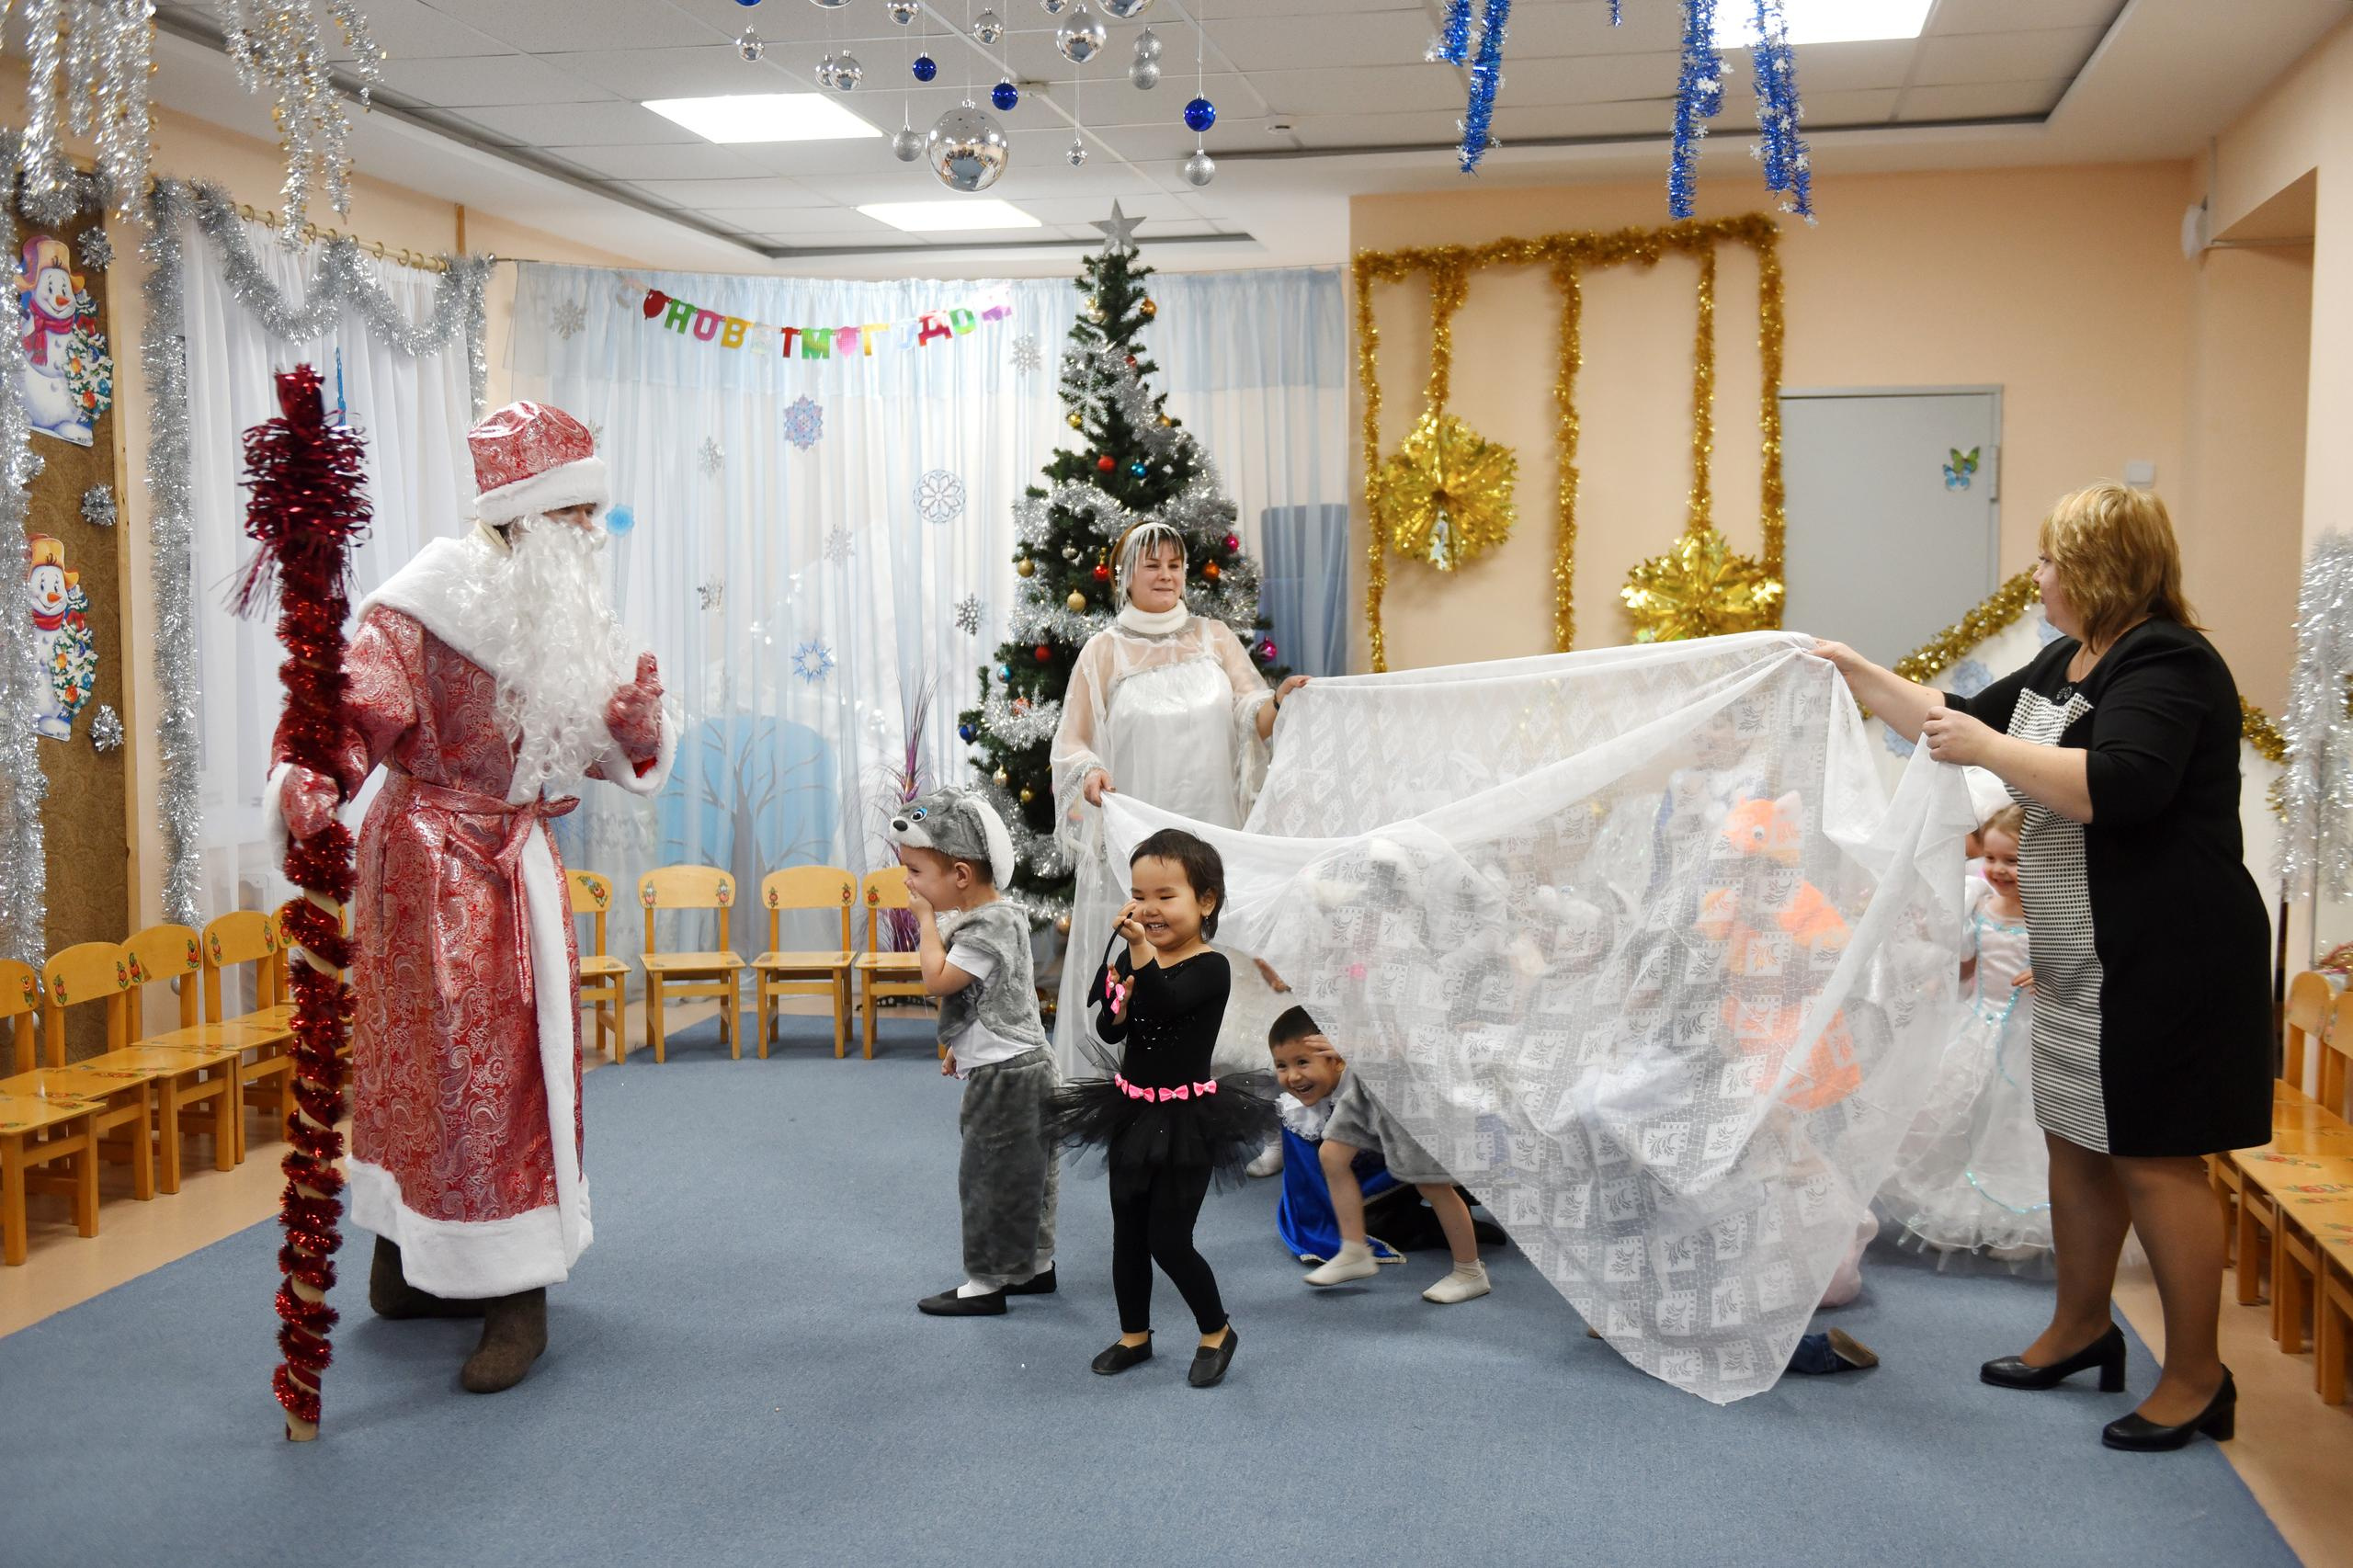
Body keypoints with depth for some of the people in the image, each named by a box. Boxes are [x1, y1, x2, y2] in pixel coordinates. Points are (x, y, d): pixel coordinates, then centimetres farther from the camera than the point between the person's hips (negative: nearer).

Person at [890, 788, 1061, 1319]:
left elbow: (938, 980, -25)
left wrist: (928, 919, -16)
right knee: (1023, 1172, 18)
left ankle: (986, 1284, 6)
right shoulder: (989, 917, 10)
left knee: (990, 1175, -2)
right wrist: (960, 1047, 25)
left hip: (1007, 1073, -10)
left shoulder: (988, 926, -21)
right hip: (1011, 1063, 10)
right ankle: (1036, 1265, 29)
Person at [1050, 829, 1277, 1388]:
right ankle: (1134, 1336, 34)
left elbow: (1165, 1002, -36)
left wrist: (1141, 948, -48)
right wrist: (1119, 1003, -19)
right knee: (1127, 1234, 16)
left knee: (1169, 1240, -3)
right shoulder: (1131, 959, 2)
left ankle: (1217, 1332, 21)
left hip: (1186, 1120, -7)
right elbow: (1110, 1032, 1)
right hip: (1132, 1112, 7)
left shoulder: (1209, 968, -17)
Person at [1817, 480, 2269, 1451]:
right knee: (2075, 1142, 17)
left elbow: (2119, 788, -32)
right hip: (2083, 964, 10)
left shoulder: (2165, 665, -17)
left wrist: (1987, 747, -25)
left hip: (2160, 963, -10)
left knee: (2155, 1160, -2)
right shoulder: (2067, 664, 13)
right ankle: (2082, 1329, 33)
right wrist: (1854, 671, 21)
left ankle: (2198, 1377, 11)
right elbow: (1959, 721, 24)